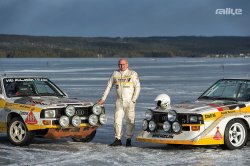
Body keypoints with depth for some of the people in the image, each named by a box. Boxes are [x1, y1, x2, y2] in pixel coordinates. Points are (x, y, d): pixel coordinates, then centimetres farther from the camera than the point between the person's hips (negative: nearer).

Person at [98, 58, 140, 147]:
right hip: (119, 101, 3)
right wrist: (103, 99, 9)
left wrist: (134, 100, -9)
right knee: (117, 120, -3)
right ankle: (117, 139, 1)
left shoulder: (133, 74, 0)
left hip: (129, 101, -2)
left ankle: (129, 140, 8)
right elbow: (109, 86, 12)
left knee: (130, 120, 1)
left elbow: (137, 87, -1)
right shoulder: (115, 74, 8)